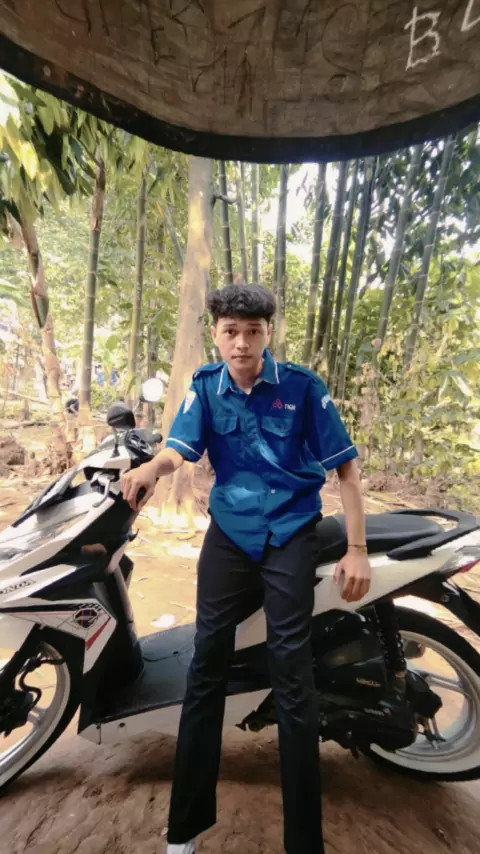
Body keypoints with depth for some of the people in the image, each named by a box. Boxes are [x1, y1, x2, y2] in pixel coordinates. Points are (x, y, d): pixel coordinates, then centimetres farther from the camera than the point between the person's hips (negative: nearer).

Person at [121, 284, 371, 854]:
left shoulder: (302, 385, -6)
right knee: (206, 664, 10)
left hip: (291, 534, -2)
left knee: (292, 677, 1)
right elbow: (181, 448, -11)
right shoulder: (205, 386, 2)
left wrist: (357, 549, -8)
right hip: (228, 532, 3)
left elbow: (345, 465, -4)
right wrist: (152, 467, -35)